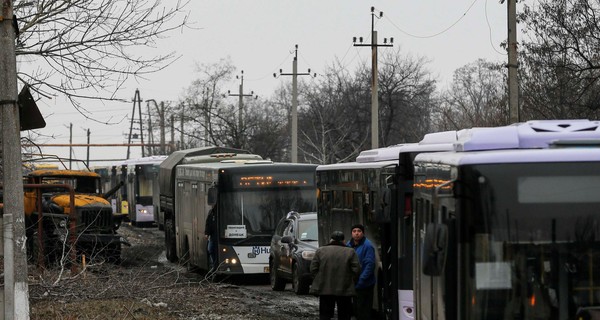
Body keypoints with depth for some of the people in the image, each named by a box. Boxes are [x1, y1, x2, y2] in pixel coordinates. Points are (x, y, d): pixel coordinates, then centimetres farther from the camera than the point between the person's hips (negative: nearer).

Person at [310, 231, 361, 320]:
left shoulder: (320, 251, 4)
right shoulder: (350, 252, 1)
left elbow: (313, 269, 2)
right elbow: (356, 270, -5)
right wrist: (349, 281, 10)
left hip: (324, 289, 1)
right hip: (344, 289, -1)